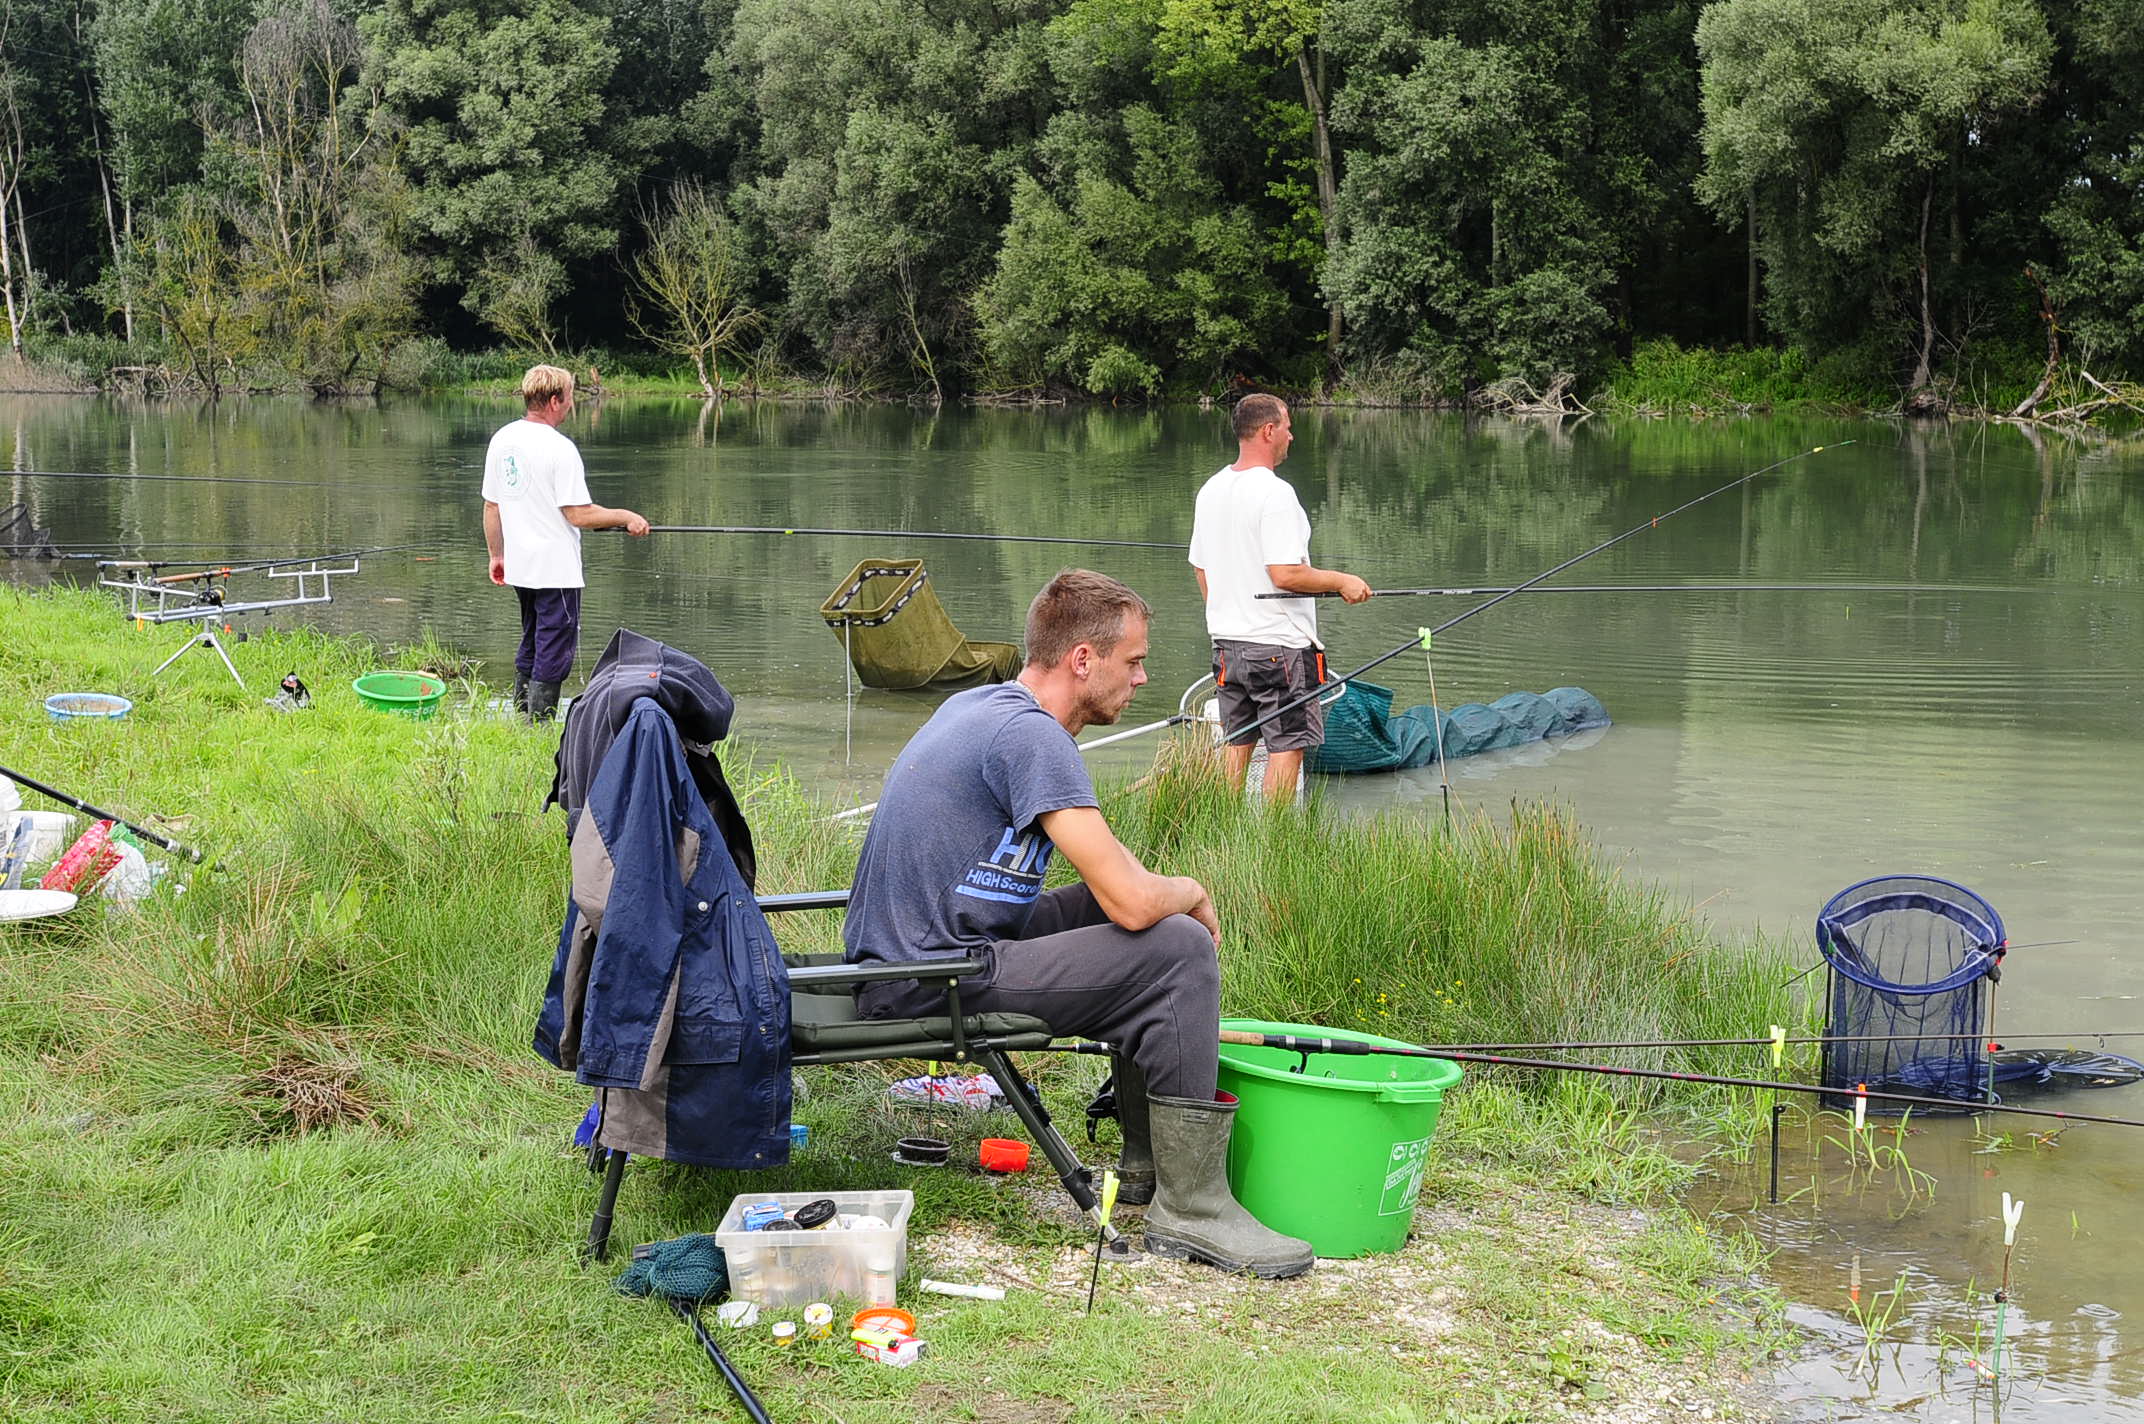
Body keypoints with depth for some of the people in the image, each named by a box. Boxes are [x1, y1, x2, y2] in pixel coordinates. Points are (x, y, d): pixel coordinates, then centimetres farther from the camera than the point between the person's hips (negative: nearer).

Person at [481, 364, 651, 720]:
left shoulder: (501, 440, 6)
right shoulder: (559, 448, -18)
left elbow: (491, 506, 12)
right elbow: (579, 514, -19)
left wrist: (497, 555, 21)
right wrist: (626, 518, -6)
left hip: (519, 566, 8)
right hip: (556, 568, -8)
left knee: (531, 647, 21)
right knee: (554, 653, -2)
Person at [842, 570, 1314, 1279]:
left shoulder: (975, 704, 13)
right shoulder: (1029, 734, -18)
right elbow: (1133, 901, -23)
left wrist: (1165, 893, 14)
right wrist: (1193, 893, 0)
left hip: (899, 951, 10)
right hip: (930, 983, -10)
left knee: (1149, 918, 17)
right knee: (1178, 947, -14)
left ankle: (1149, 1160, 23)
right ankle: (1190, 1209, -9)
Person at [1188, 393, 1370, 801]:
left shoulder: (1211, 489, 9)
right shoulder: (1274, 493, -18)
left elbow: (1201, 569, 16)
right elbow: (1285, 574, -23)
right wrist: (1341, 581, -9)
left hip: (1226, 641, 8)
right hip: (1279, 643, -8)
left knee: (1235, 741, 14)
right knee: (1287, 744, -1)